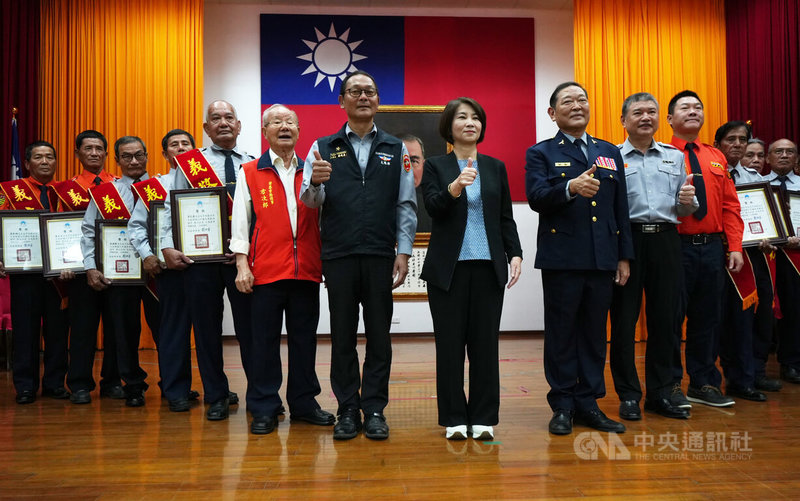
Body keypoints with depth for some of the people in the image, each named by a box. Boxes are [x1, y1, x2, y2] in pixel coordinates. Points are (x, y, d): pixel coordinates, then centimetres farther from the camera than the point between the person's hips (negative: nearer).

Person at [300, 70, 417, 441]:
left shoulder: (396, 150, 11)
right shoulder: (322, 148, 10)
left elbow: (406, 205, 7)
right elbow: (310, 201, 2)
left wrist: (403, 252, -2)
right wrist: (314, 183, -20)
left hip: (381, 256, 0)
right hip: (338, 256, 0)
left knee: (379, 335, 4)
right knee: (342, 335, 5)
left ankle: (374, 410, 15)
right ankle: (347, 411, 15)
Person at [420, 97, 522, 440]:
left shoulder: (496, 167, 13)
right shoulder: (435, 166, 5)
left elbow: (506, 218, 12)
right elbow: (433, 207, -11)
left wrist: (515, 254, -1)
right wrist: (454, 187, -29)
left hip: (488, 266, 2)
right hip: (448, 267, -2)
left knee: (485, 342, 3)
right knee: (450, 344, 2)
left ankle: (484, 418, 13)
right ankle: (454, 419, 13)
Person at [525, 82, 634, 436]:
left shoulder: (610, 153, 17)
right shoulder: (540, 153, 5)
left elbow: (621, 208, 15)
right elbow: (536, 198, -12)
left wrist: (624, 256, 11)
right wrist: (571, 188, -30)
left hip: (602, 260, 4)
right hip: (562, 258, -4)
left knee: (594, 333, 9)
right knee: (561, 334, 3)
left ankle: (589, 404, 20)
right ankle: (563, 406, 14)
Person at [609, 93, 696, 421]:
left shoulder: (675, 156, 16)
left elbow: (685, 209, 18)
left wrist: (688, 201, -3)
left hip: (666, 241, 4)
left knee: (665, 318, 7)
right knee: (624, 318, 1)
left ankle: (660, 394, 20)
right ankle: (628, 395, 14)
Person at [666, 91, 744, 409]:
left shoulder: (716, 158, 15)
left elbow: (730, 206, 12)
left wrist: (735, 247, 5)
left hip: (712, 247, 5)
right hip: (677, 246, -5)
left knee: (708, 317, 10)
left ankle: (704, 383, 22)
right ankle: (671, 384, 13)